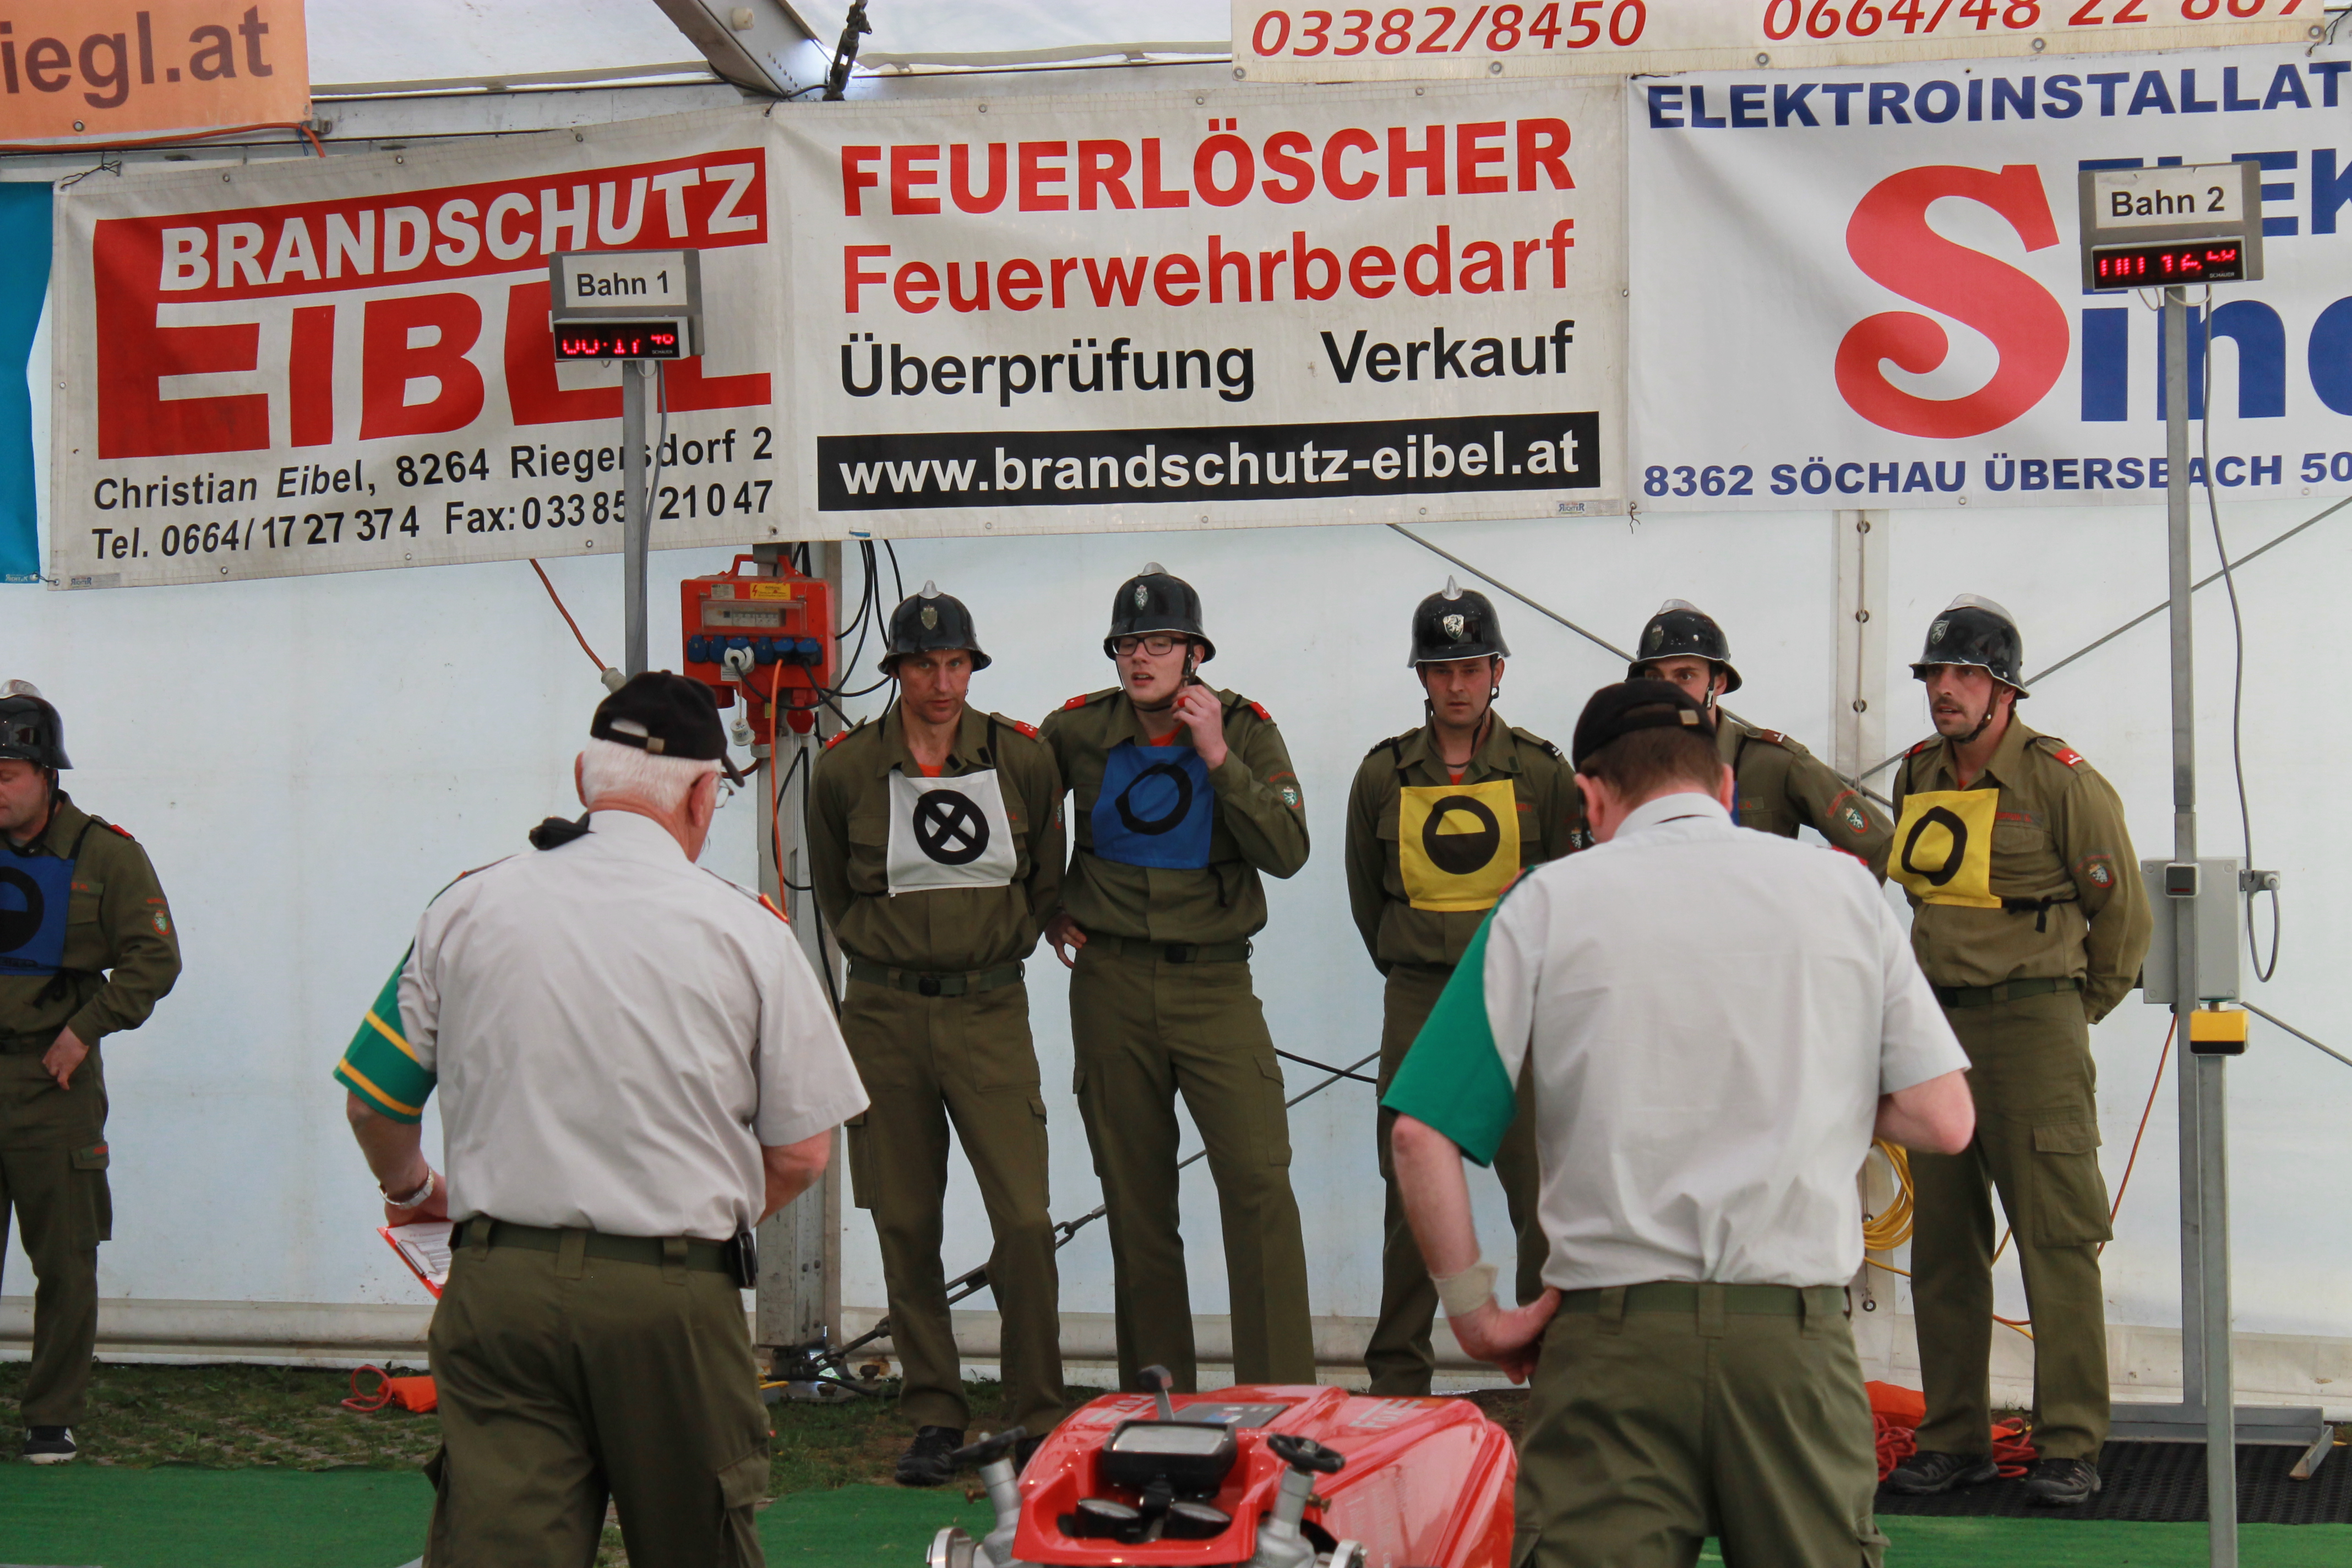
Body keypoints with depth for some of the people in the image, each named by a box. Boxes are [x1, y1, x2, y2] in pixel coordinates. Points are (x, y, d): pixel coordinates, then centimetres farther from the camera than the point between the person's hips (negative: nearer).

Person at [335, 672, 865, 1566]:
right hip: (673, 1294, -1)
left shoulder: (466, 911, 4)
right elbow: (800, 1155, 1)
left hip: (498, 1286, 1)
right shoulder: (745, 931, -1)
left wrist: (409, 1187, 33)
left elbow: (371, 1098, 11)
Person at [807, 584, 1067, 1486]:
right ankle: (934, 1418, 15)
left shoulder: (1023, 759, 1)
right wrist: (896, 953, 11)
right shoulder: (845, 769, 1)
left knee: (1025, 1219, -10)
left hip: (990, 1013, 0)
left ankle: (1037, 1418, 2)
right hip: (884, 1017, 1)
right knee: (906, 1227, 4)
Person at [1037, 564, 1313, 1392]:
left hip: (1214, 985, -2)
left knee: (1260, 1181, -14)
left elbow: (1287, 851, -12)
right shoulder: (1078, 731, 3)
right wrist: (1046, 909, 14)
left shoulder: (1244, 729, -1)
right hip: (1111, 987, 2)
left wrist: (1217, 758, -18)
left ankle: (1283, 1395, -11)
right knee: (1135, 1200, 6)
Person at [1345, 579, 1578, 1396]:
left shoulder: (1542, 771, 2)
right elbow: (1366, 893, 16)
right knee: (1412, 1193, 3)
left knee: (1543, 1189, -4)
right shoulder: (1385, 775, 5)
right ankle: (1398, 1374, 10)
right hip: (1417, 1000, 1)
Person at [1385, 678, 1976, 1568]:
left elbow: (1423, 1134, -2)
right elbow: (1942, 1120, 6)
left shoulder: (1549, 901, 5)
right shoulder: (1842, 887, 10)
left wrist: (1475, 1313, 5)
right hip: (1793, 1328, 1)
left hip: (1614, 1330, -1)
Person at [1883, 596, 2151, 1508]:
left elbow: (2124, 911, -1)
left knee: (2058, 1241, -6)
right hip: (1938, 1024, 6)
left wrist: (2078, 1009, 8)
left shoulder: (2060, 780, -8)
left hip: (2034, 1029, -6)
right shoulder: (1918, 778, 10)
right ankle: (1954, 1440, 16)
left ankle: (2070, 1448, -2)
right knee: (1942, 1243, 8)